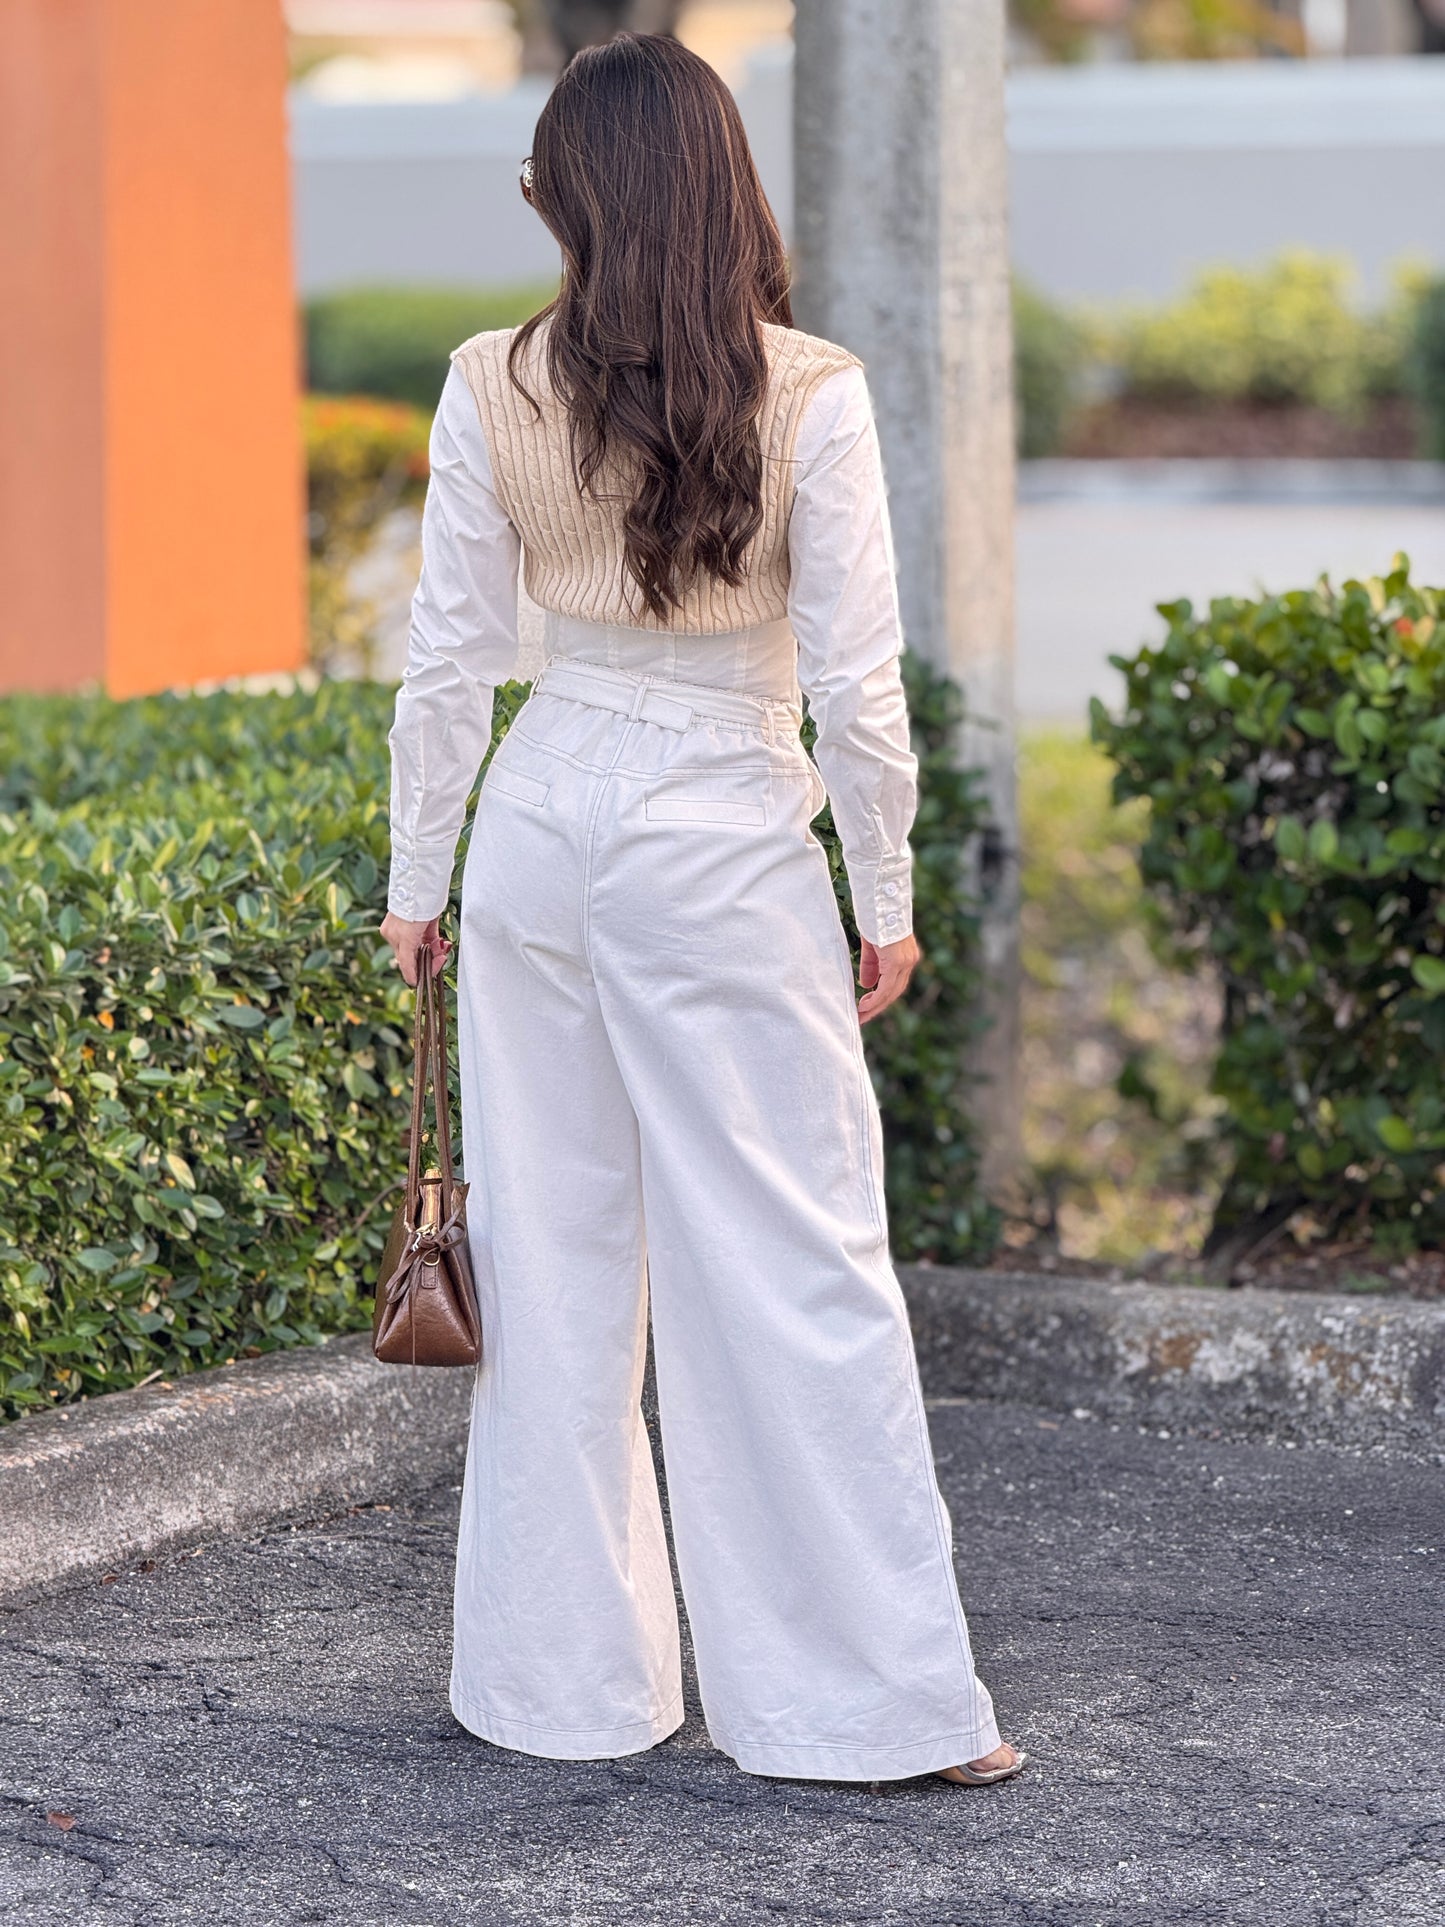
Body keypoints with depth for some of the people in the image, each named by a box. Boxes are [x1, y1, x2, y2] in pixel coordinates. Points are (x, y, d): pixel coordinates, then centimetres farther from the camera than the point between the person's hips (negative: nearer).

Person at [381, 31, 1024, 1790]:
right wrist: (885, 896, 1)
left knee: (555, 1261, 11)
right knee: (796, 1269, 2)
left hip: (544, 825, 3)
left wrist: (419, 882, 11)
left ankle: (563, 1677, 19)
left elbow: (447, 662, 1)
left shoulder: (492, 389, -3)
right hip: (727, 849, -3)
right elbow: (856, 683, -10)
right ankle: (863, 1692, 5)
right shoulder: (809, 395, -11)